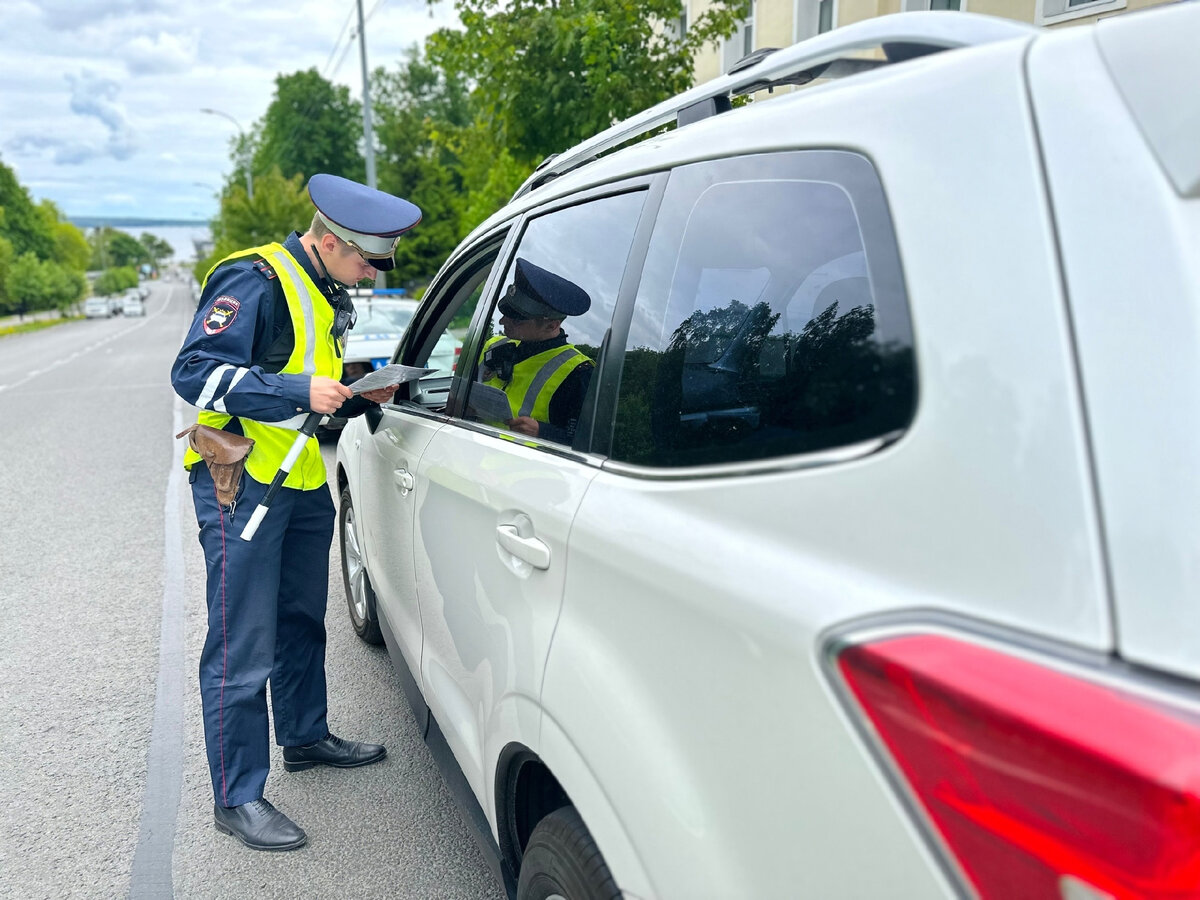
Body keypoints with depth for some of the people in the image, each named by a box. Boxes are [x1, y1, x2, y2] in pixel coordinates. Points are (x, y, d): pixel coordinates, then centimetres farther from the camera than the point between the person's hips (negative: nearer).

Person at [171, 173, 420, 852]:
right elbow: (194, 372, -22)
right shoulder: (256, 281, -16)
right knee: (243, 649, -3)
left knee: (301, 623, 21)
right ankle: (238, 798, 10)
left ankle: (306, 738, 39)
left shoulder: (328, 295, 14)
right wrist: (300, 391, -28)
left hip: (304, 484, 9)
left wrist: (360, 396, 4)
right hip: (242, 486, -9)